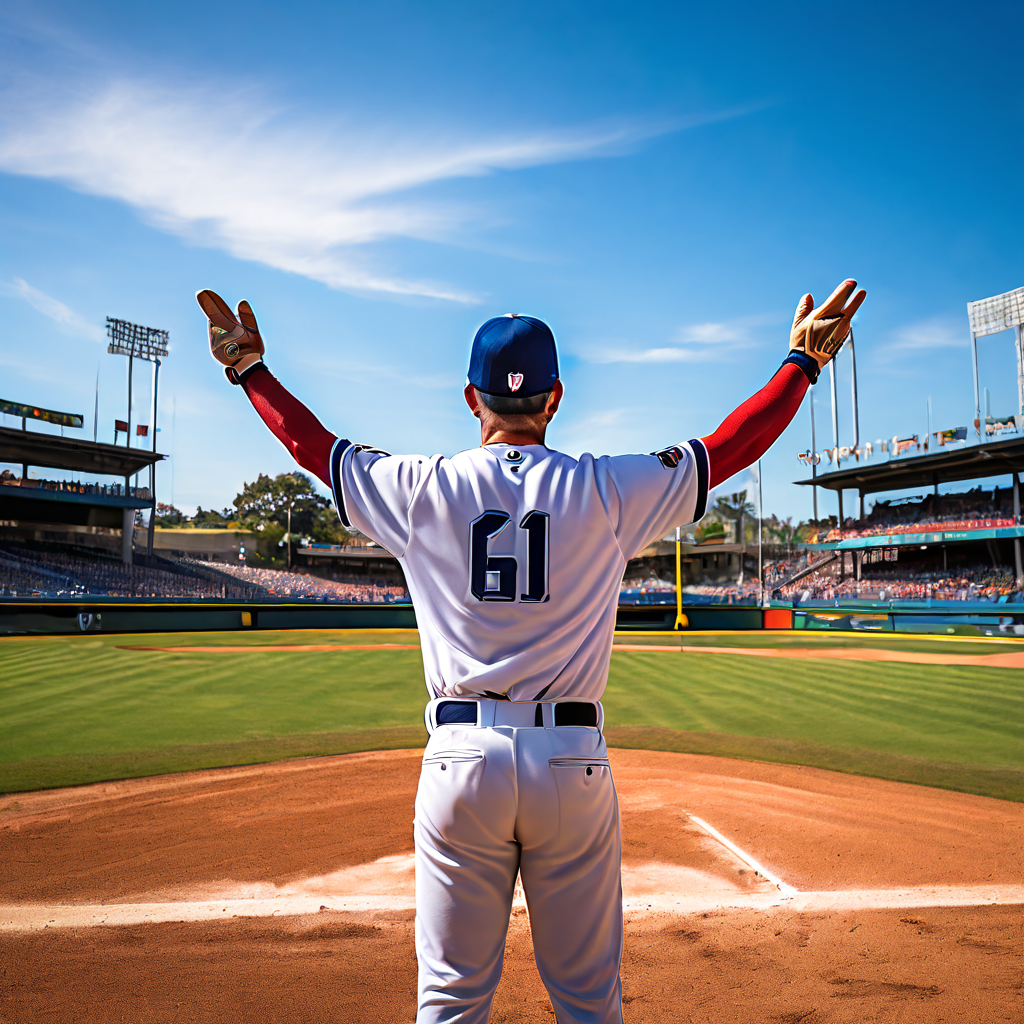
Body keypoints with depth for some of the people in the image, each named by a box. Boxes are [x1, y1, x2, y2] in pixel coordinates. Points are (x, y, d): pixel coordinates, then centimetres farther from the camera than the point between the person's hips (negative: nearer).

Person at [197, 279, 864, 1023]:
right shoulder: (605, 490, -2)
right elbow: (730, 447, 6)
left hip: (461, 759, 1)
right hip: (572, 764, 0)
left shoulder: (421, 488, 0)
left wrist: (250, 368, 28)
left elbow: (311, 444, 14)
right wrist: (802, 361, 17)